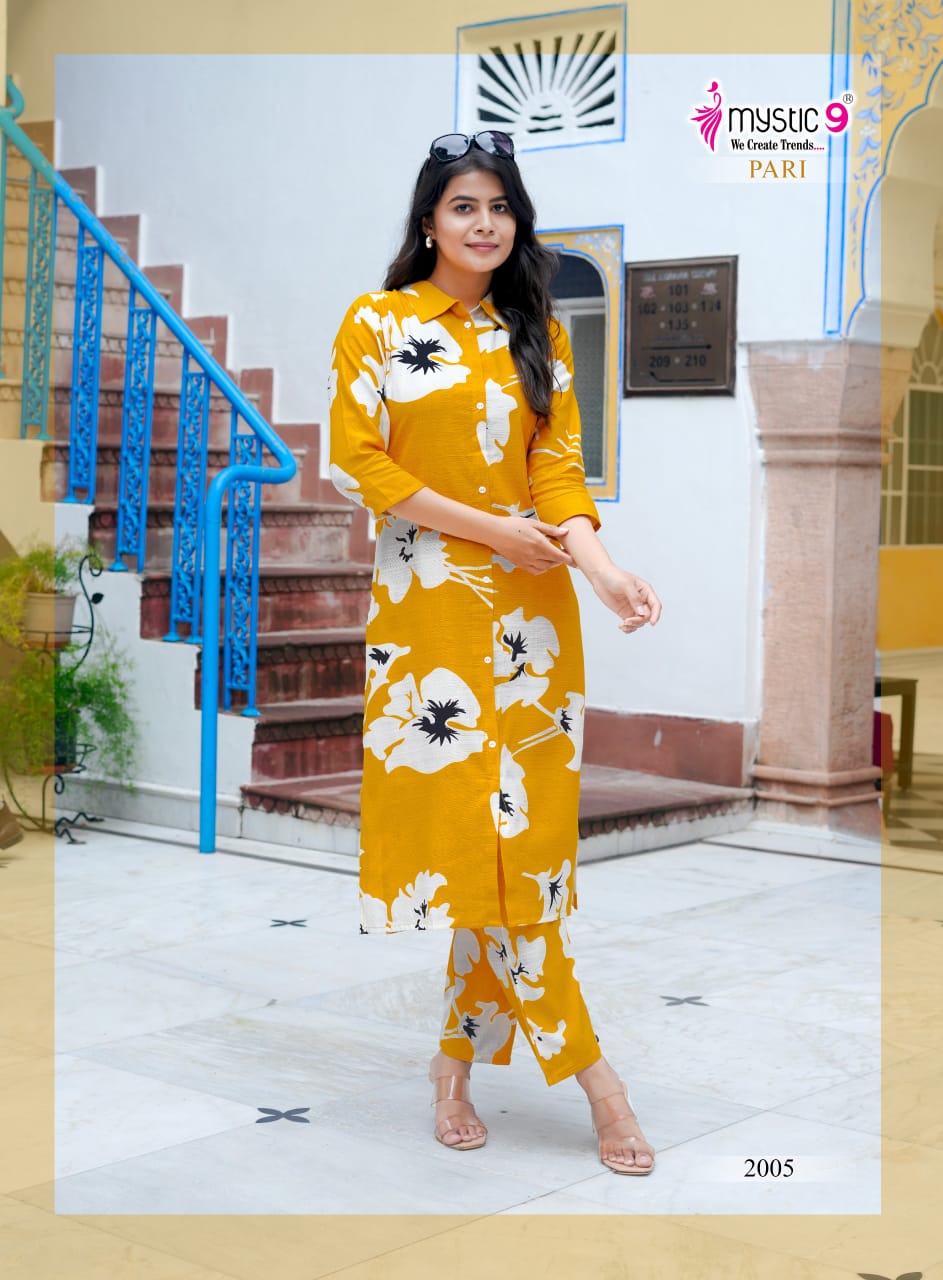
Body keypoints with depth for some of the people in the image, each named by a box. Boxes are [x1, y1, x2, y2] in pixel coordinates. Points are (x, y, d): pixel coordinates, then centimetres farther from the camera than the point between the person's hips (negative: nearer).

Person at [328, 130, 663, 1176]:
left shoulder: (537, 336, 13)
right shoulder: (377, 323, 2)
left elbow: (556, 463, 4)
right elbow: (356, 463, -5)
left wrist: (600, 564, -16)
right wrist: (490, 529, -12)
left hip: (530, 607, 4)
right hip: (430, 603, -3)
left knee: (516, 827, 1)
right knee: (479, 824, -9)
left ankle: (458, 1059, 14)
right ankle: (587, 1068, -1)